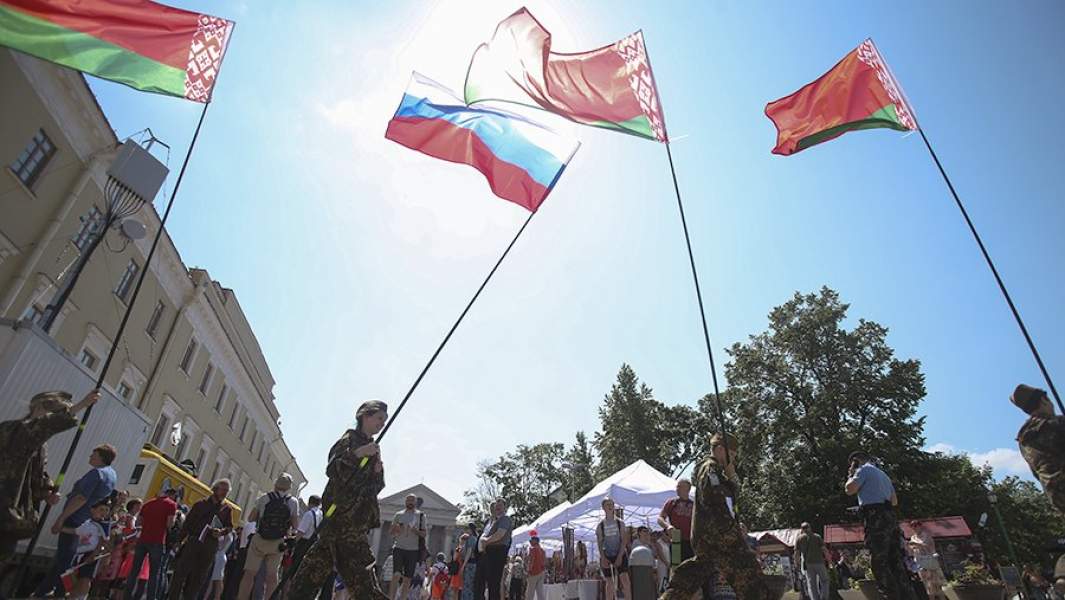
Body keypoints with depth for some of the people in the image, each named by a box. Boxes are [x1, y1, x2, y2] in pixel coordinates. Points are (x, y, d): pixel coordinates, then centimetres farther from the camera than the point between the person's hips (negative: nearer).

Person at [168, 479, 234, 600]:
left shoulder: (227, 509, 11)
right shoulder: (201, 504, 6)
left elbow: (229, 526, 10)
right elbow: (188, 522, 5)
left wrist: (221, 531, -11)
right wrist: (180, 539, -2)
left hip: (210, 546, 2)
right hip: (193, 541, -1)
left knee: (199, 576, 3)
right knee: (181, 571, -4)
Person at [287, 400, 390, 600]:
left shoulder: (372, 448, 19)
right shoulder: (349, 439, -4)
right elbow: (332, 470, -19)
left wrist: (378, 473, 0)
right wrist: (358, 454, -29)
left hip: (358, 519, 8)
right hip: (342, 514, -8)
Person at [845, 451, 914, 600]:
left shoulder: (864, 469, -1)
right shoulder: (883, 474, 26)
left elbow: (849, 489, -10)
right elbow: (894, 501, 29)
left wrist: (851, 475, 5)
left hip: (875, 518, -9)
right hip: (889, 516, 9)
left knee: (878, 562, -8)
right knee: (896, 561, 8)